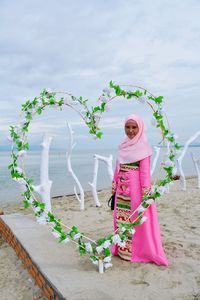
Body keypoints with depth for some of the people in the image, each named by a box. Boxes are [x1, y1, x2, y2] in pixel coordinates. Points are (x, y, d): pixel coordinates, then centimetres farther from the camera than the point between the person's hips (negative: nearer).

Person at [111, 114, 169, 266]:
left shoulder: (143, 145, -7)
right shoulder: (123, 145, 11)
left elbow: (145, 169, -12)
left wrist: (145, 191, -16)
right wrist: (114, 185, 13)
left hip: (136, 186, -6)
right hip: (122, 187, 6)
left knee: (137, 218, 2)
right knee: (121, 217, 12)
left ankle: (139, 250, 19)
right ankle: (122, 247, 28)